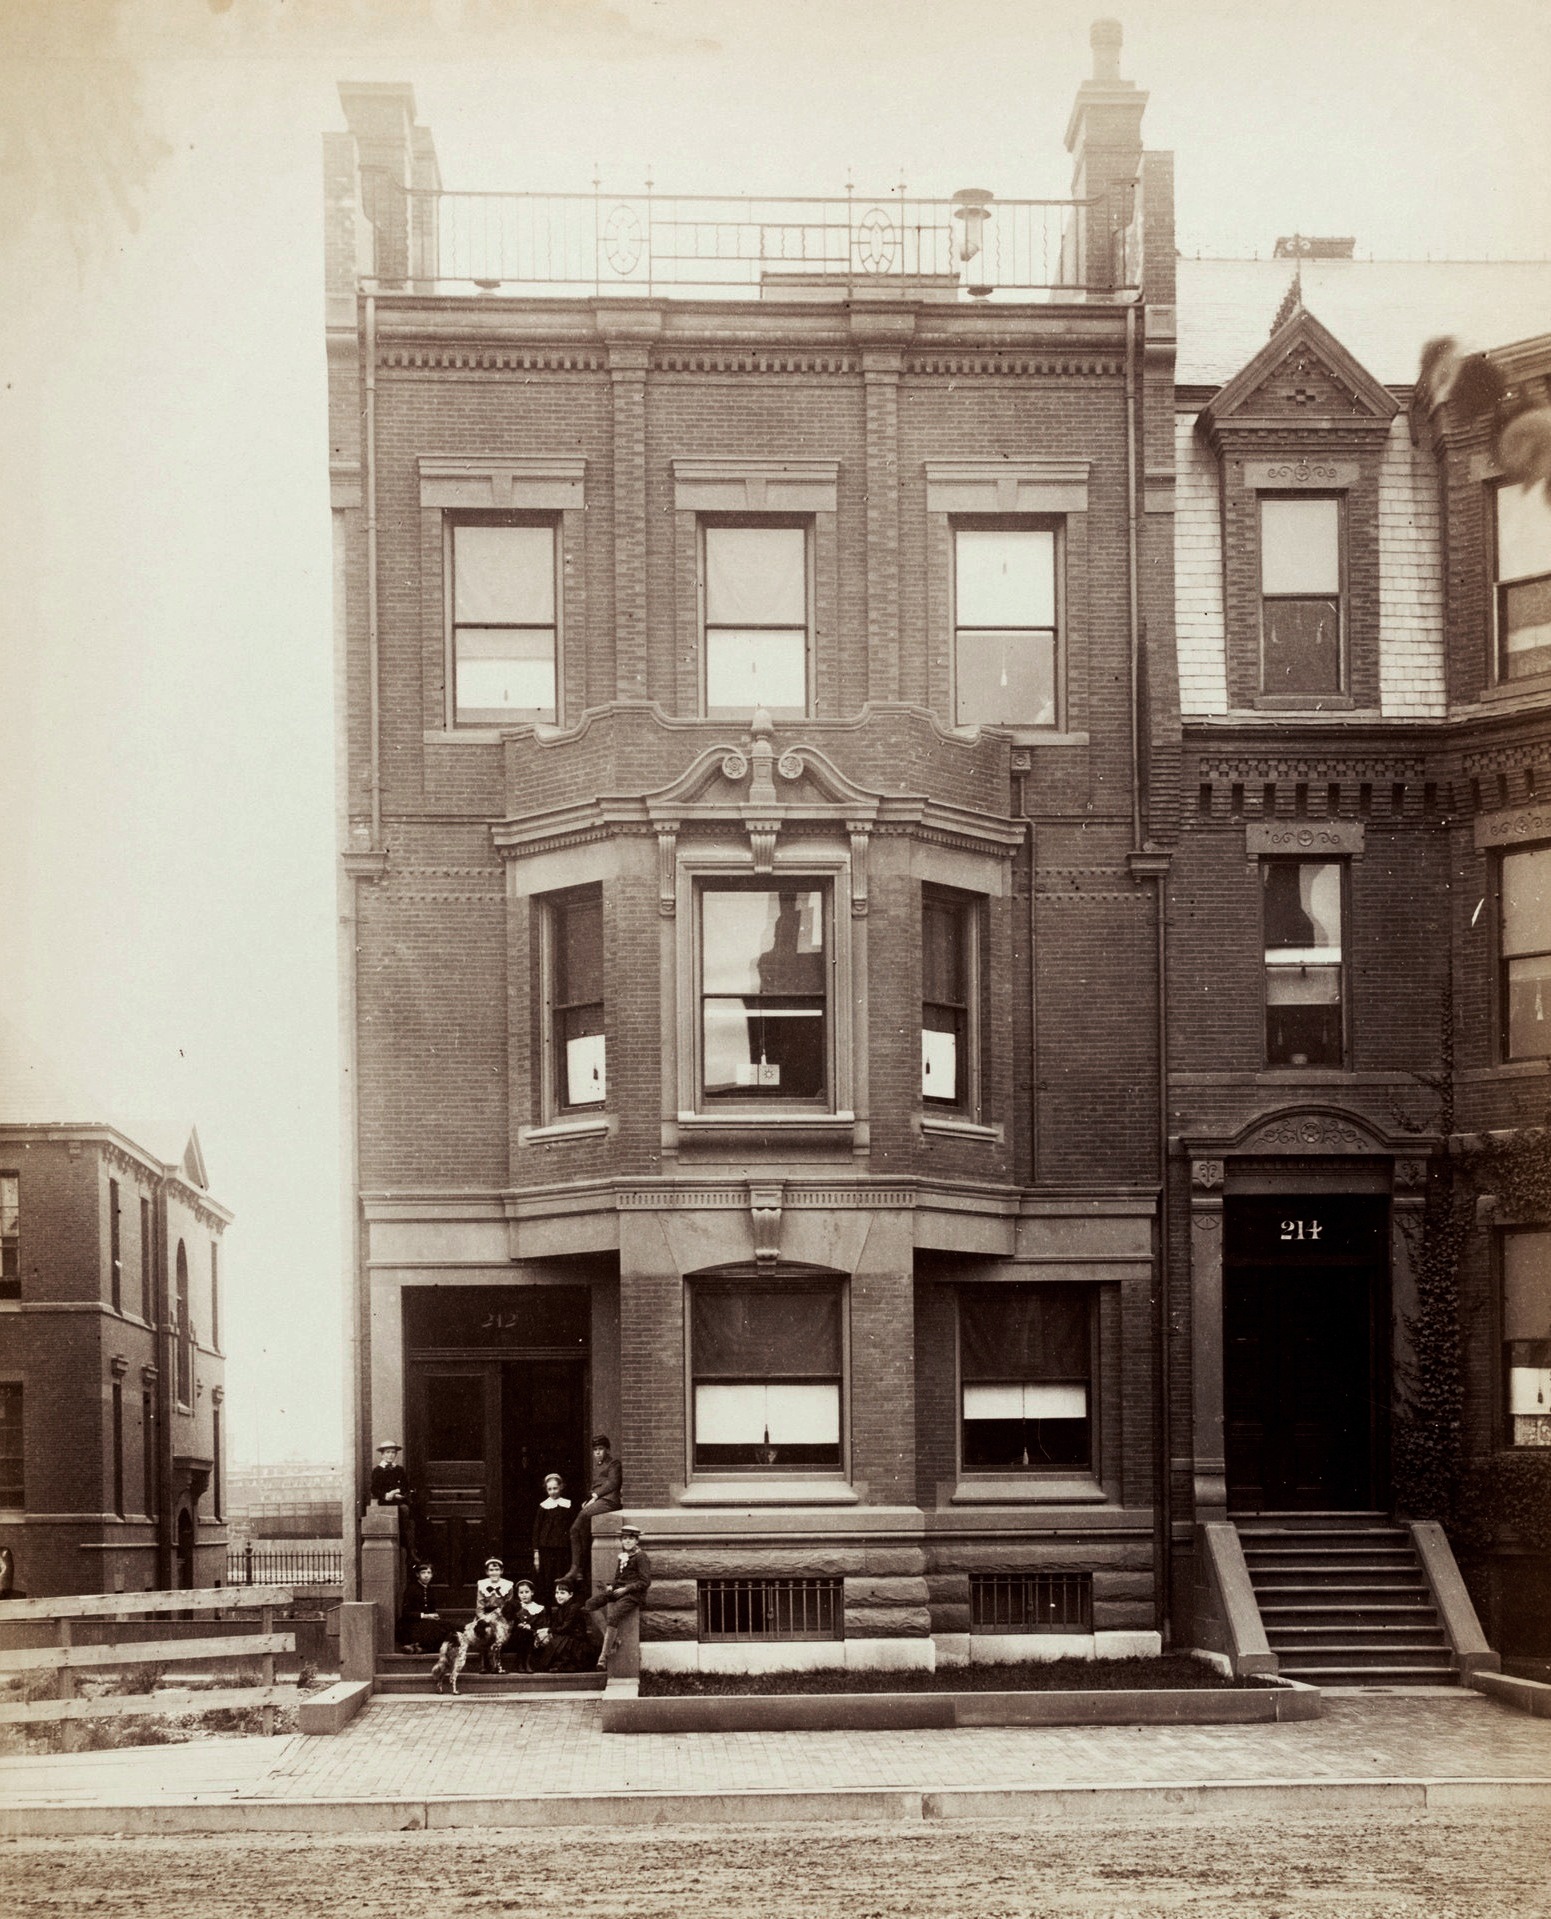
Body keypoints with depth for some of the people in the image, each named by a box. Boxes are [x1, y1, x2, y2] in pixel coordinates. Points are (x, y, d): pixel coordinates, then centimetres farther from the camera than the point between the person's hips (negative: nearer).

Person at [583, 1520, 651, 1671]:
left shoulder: (641, 1557, -5)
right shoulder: (622, 1556, 18)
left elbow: (645, 1581, -10)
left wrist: (626, 1589, -15)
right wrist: (611, 1585, 4)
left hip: (633, 1594, -8)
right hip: (617, 1590, 8)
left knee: (612, 1618, -28)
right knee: (590, 1604, -11)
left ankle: (604, 1657, -25)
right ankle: (612, 1639, -8)